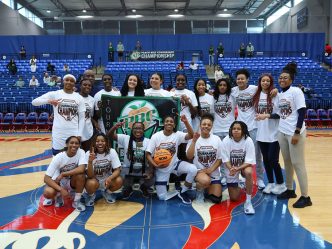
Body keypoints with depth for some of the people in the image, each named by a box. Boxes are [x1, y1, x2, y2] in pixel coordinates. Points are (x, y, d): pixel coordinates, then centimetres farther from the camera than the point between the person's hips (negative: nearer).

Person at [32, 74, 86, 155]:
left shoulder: (79, 97, 5)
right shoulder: (54, 94, 0)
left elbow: (82, 118, 5)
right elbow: (34, 102, -6)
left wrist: (79, 134, -3)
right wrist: (49, 101, -24)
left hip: (74, 134, 2)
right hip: (58, 133, -1)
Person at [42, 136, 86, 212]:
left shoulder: (81, 152, -18)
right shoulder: (58, 157, -21)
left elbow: (81, 169, -35)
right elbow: (46, 178, -23)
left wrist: (63, 174, -30)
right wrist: (61, 190, -34)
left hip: (72, 182, 1)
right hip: (59, 182, -1)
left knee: (80, 174, -32)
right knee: (48, 193, -32)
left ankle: (77, 201, -10)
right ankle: (58, 195, 6)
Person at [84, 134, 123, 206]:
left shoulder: (112, 152, -15)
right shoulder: (88, 154, -18)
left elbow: (117, 170, -18)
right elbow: (90, 176, -23)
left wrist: (109, 178, -39)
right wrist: (90, 161, -40)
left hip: (107, 179, 2)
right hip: (95, 180, -1)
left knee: (119, 181, -28)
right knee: (91, 183, -35)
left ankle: (107, 192, 6)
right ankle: (91, 195, 3)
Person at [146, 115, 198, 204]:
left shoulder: (177, 135, -8)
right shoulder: (156, 136, -11)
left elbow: (191, 136, -26)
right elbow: (148, 154, -11)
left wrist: (186, 122, -39)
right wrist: (155, 165, -26)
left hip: (175, 164, 1)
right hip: (161, 168, -1)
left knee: (193, 169, -27)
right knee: (162, 197, -7)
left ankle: (182, 192, -3)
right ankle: (178, 192, 25)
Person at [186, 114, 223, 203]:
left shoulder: (217, 139, -1)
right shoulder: (194, 139, -6)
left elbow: (220, 159, 1)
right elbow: (189, 157, -16)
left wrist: (210, 169, -12)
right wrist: (194, 141, -23)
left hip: (214, 173, 3)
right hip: (199, 170, -3)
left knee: (216, 199, -4)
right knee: (206, 181, -36)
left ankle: (206, 189, 29)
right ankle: (199, 190, 1)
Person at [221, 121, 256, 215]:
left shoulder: (248, 141, -22)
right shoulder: (226, 141, -19)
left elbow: (249, 161, -22)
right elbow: (226, 159, -14)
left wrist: (237, 168, -36)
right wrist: (231, 169, -33)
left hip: (245, 166, -1)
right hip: (231, 168, 1)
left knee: (248, 172, -39)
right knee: (234, 198, 2)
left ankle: (248, 202, -22)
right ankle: (239, 186, 38)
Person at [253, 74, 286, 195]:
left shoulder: (275, 95, -9)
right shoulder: (257, 96, 8)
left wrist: (267, 115, -21)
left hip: (274, 134, -5)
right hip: (261, 134, 5)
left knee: (273, 160, -1)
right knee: (266, 159, 12)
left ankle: (280, 184, 19)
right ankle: (270, 183, 26)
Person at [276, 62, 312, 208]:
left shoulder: (296, 91, -8)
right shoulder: (280, 94, 12)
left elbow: (302, 112, -14)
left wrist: (297, 133, -18)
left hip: (295, 133, -7)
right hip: (282, 132, 7)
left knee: (298, 164, -4)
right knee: (287, 162, 13)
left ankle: (305, 197, 6)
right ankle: (290, 190, 27)